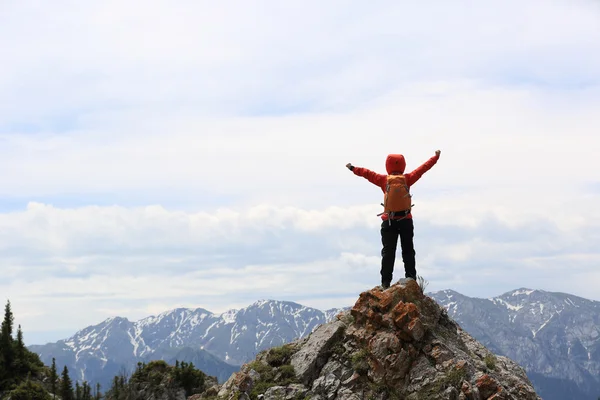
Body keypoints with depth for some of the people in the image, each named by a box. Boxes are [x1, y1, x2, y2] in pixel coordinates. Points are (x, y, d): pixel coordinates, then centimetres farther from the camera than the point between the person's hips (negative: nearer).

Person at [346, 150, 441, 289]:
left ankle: (386, 282, -4)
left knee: (388, 252, 2)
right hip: (406, 220, 0)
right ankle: (411, 278, 3)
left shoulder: (383, 180, -3)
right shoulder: (407, 179, -3)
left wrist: (353, 168, 20)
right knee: (408, 250, 8)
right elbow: (423, 168, 5)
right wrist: (436, 157, 16)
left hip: (389, 221, 0)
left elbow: (367, 173, 6)